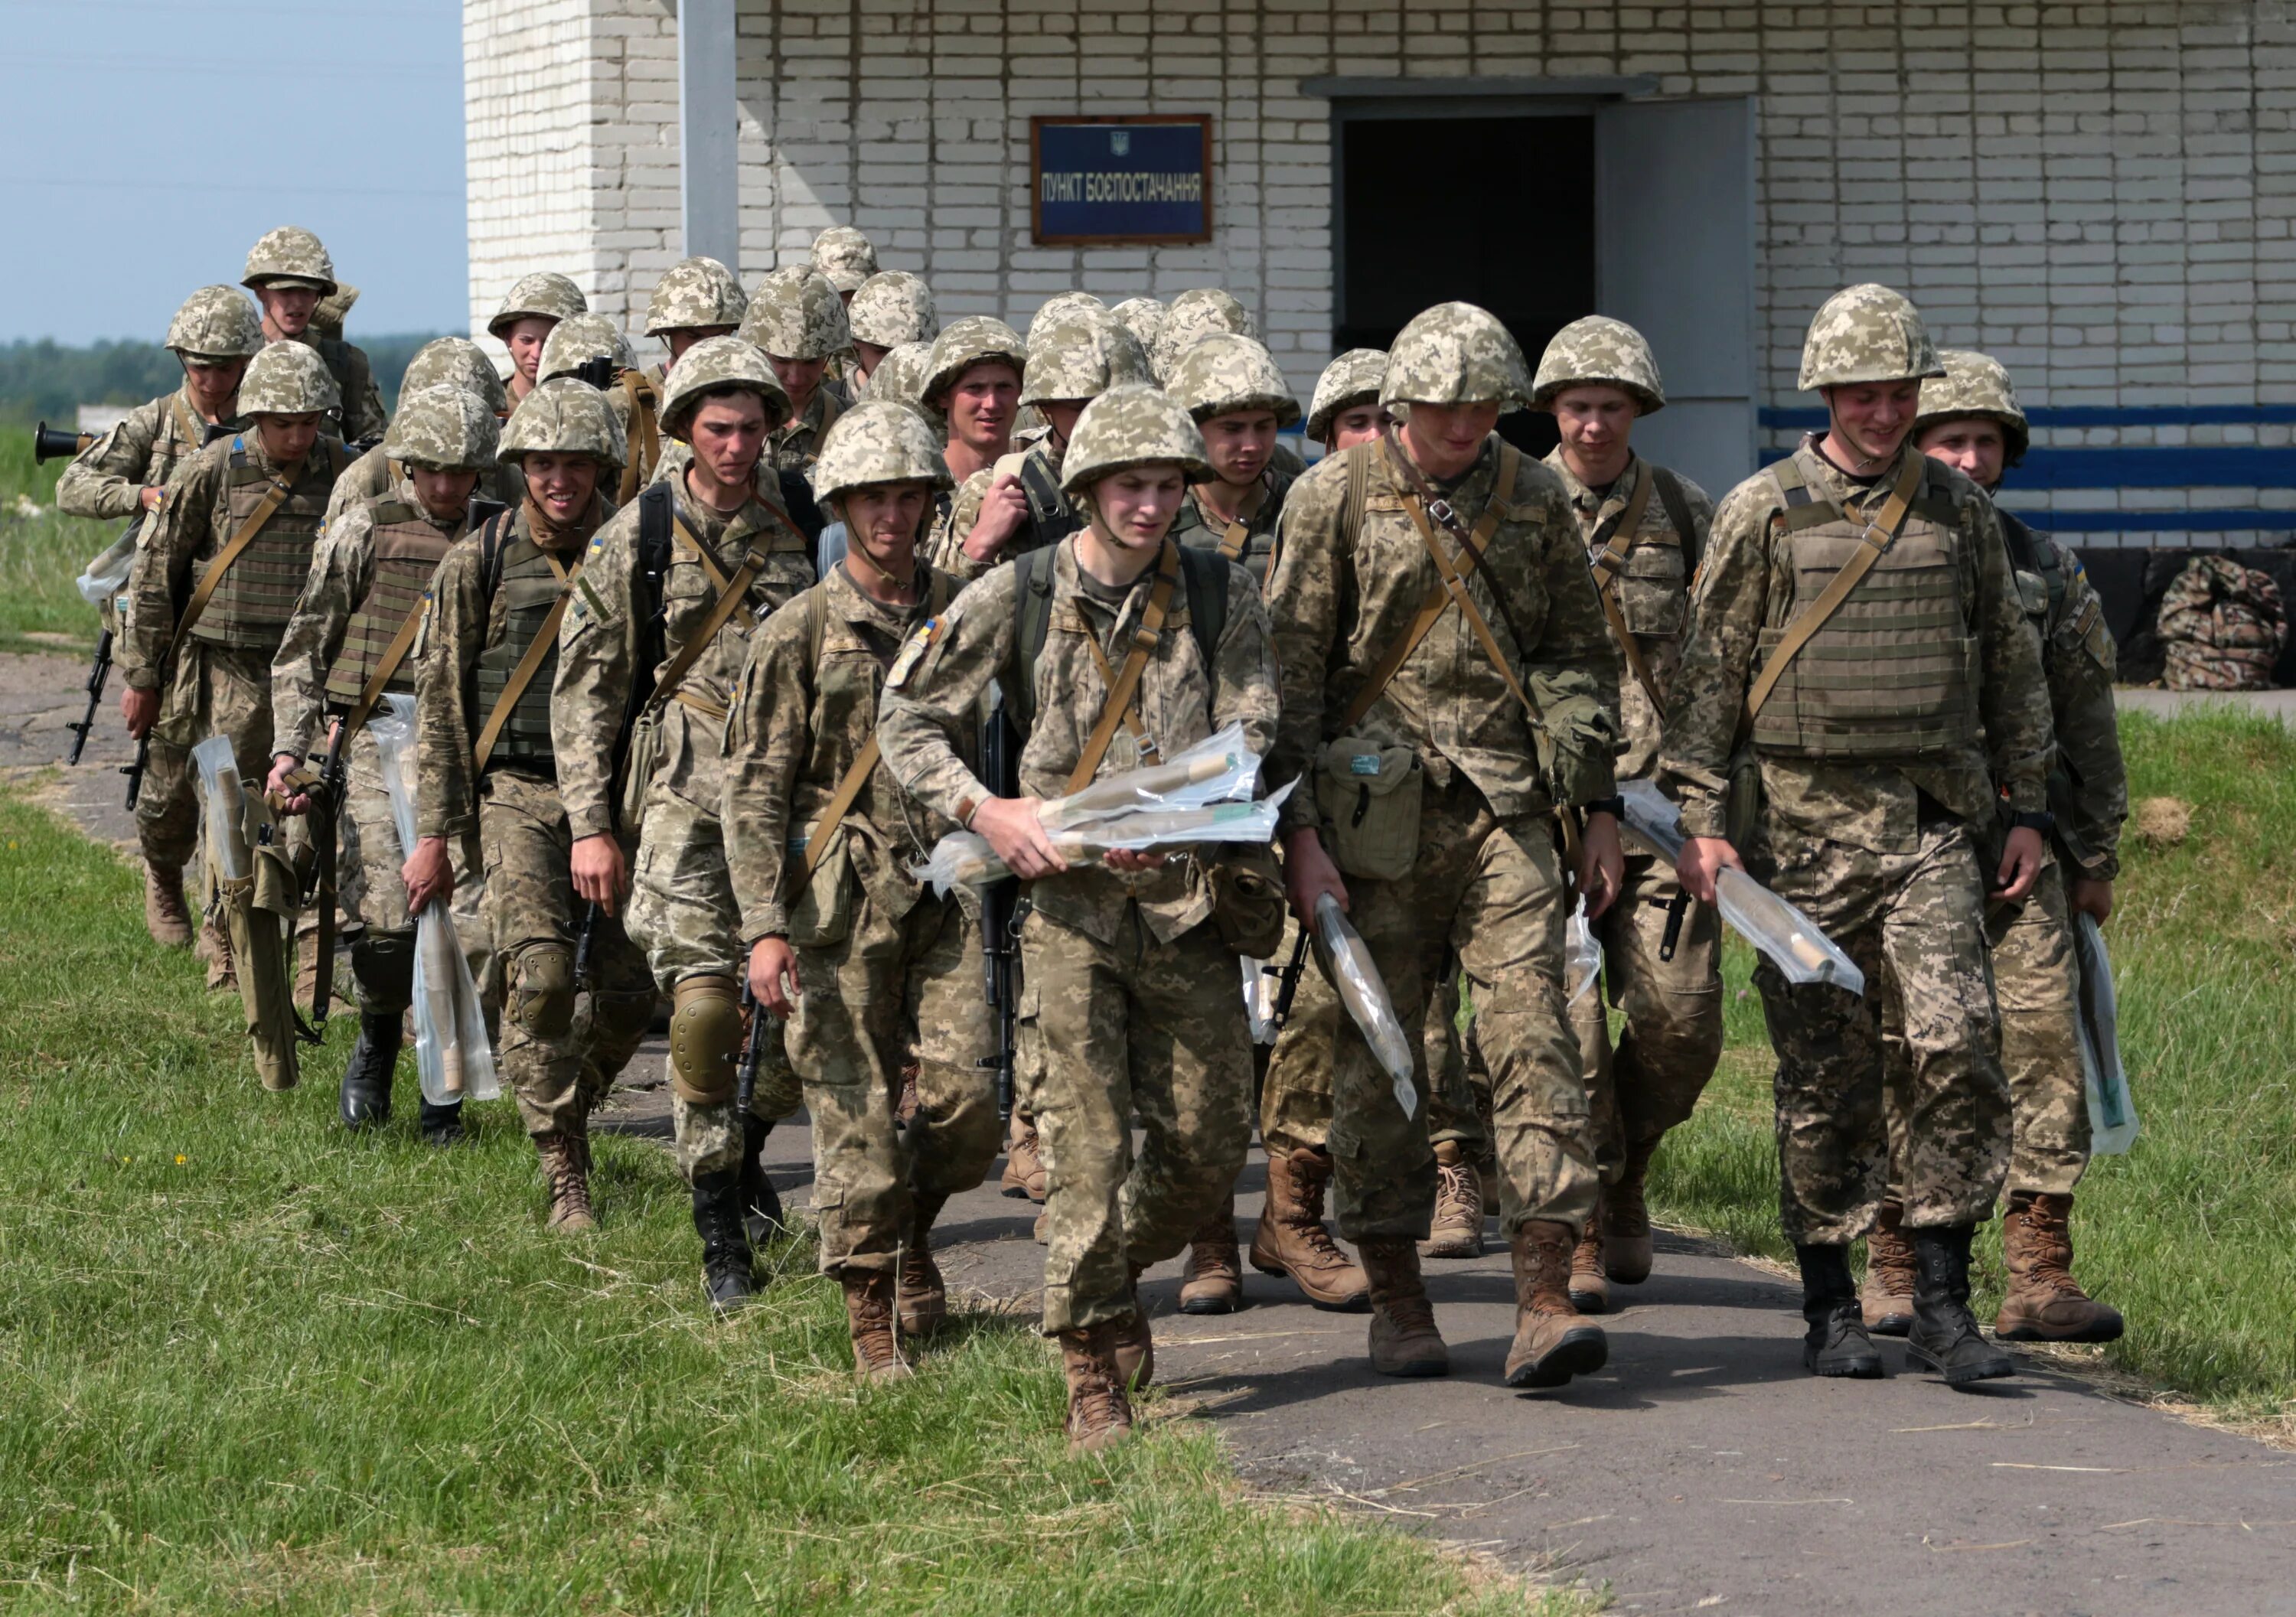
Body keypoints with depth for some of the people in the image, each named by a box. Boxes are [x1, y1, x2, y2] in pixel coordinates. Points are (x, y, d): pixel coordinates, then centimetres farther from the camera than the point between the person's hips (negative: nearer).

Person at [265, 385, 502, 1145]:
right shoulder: (360, 534, 5)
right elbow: (300, 653, 6)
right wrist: (288, 749, -6)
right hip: (374, 745, -2)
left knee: (473, 926, -10)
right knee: (388, 919, -15)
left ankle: (444, 1095, 5)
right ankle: (378, 1040, 17)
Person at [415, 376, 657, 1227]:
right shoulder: (478, 564, 0)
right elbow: (440, 702, 4)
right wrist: (435, 829, 0)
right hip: (518, 795, -2)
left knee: (626, 989, 2)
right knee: (540, 974, -17)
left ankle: (566, 1107, 31)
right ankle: (565, 1175, -11)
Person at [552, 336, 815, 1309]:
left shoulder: (799, 534, 8)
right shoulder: (639, 537, 1)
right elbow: (585, 684, 2)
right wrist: (588, 825, -3)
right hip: (685, 794, -3)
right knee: (705, 1005, -11)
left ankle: (746, 1150, 30)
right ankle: (721, 1238, -3)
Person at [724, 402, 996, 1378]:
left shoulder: (960, 614, 9)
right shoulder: (801, 633, 0)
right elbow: (755, 787, -3)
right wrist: (765, 925, -12)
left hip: (948, 884, 2)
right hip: (843, 893, -2)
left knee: (966, 1094, -7)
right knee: (857, 1109, -2)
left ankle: (914, 1232, 24)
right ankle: (871, 1317, 10)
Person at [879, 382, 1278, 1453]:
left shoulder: (1221, 598, 2)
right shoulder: (1017, 597, -2)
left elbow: (1250, 738, -4)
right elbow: (907, 715, 4)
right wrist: (985, 811, -10)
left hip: (1186, 899, 2)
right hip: (1066, 895, -2)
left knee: (1209, 1142, 7)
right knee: (1087, 1138, -9)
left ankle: (1116, 1271, 36)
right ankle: (1093, 1374, -3)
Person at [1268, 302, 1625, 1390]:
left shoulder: (1533, 500, 9)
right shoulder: (1336, 500, 0)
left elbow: (1582, 657, 17)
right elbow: (1289, 673, -1)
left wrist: (1598, 809, 13)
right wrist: (1299, 830, -7)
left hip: (1506, 809, 2)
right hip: (1378, 810, -2)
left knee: (1532, 1033, -9)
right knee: (1378, 1054, 3)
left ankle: (1544, 1304, -13)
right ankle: (1394, 1300, 15)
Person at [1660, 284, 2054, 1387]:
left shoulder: (1959, 511, 10)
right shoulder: (1763, 514, 1)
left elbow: (2011, 667, 17)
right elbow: (1708, 674, 1)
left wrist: (2027, 809, 12)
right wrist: (1699, 819, -7)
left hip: (1934, 825, 2)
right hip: (1806, 827, -2)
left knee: (1957, 1044, -11)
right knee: (1826, 1075, 2)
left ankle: (1942, 1301, -5)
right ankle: (1830, 1308, 12)